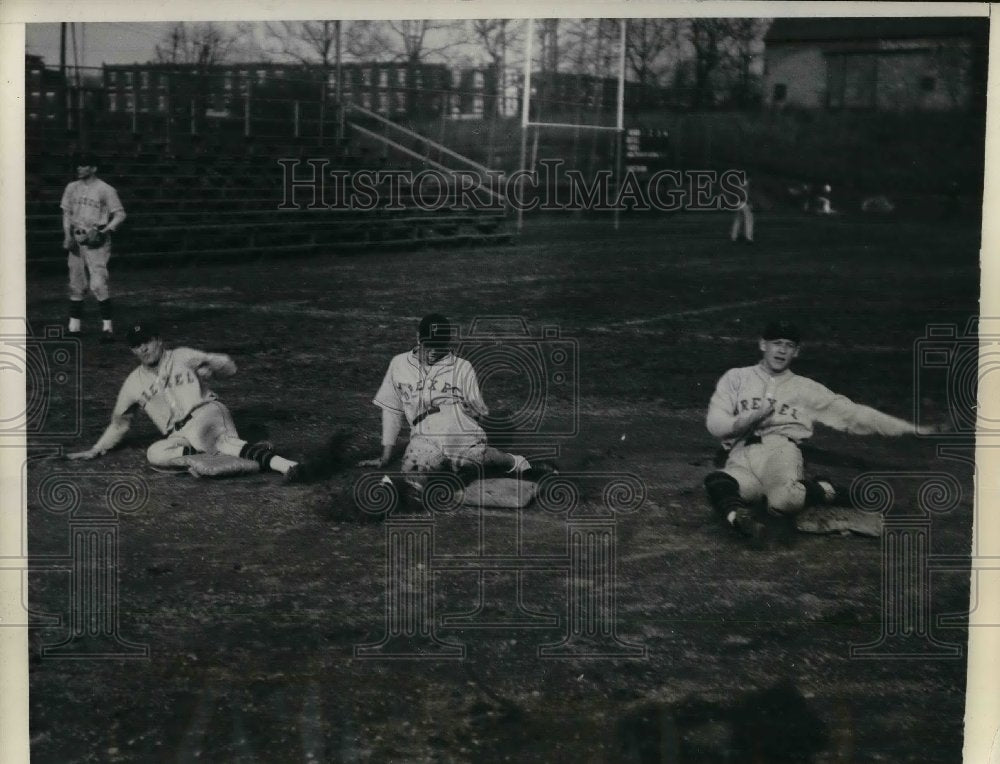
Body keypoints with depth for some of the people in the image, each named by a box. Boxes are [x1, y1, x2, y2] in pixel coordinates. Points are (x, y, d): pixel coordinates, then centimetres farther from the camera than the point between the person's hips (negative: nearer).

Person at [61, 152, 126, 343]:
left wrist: (104, 231, -17)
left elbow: (120, 214, -4)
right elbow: (66, 212, 17)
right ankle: (74, 327, 15)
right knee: (76, 285, 8)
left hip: (97, 241, -5)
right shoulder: (72, 188, 12)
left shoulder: (106, 190, -5)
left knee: (99, 284, -13)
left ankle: (107, 327, -8)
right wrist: (67, 235, 3)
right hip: (76, 240, 6)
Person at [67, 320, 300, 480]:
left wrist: (210, 367, -10)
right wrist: (96, 450, 26)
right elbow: (119, 422, 31)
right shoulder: (134, 382, 21)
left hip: (207, 412, -4)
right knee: (154, 453, -30)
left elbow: (230, 368, 11)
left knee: (197, 435, -38)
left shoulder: (183, 357, 12)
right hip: (178, 436, 4)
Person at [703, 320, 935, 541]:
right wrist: (751, 419, -10)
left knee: (784, 499, -35)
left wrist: (910, 429, 10)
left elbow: (851, 413, 17)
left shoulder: (805, 388, 23)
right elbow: (715, 423, 11)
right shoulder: (736, 378, 23)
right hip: (740, 457, 0)